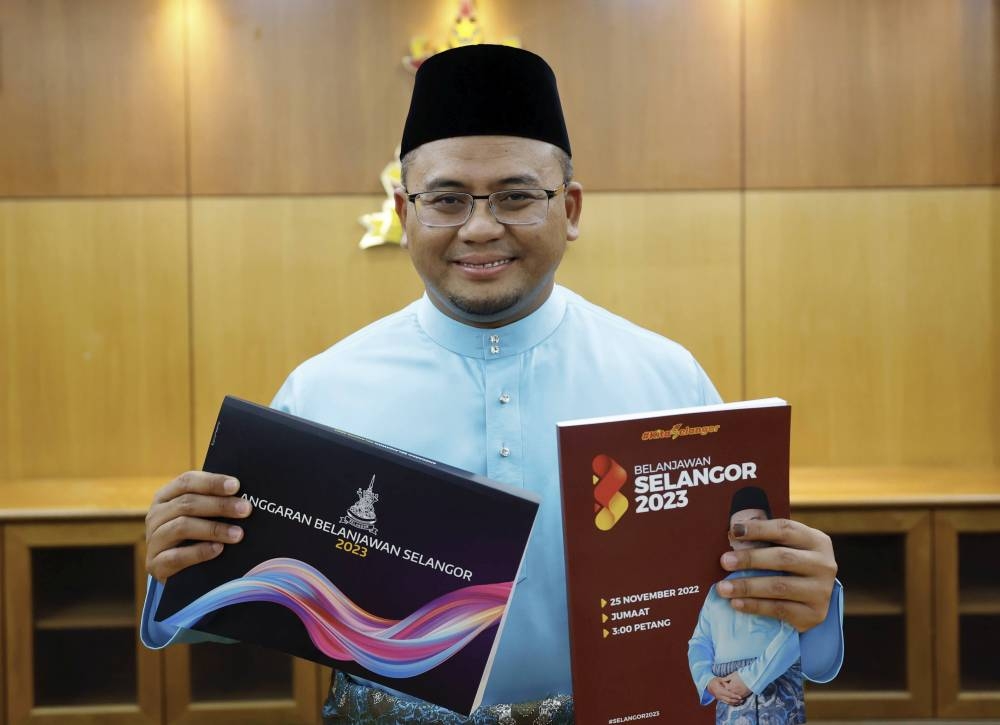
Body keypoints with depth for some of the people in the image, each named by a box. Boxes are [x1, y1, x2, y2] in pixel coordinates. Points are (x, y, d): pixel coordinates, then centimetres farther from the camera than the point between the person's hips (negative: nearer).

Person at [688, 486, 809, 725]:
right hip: (729, 700, 5)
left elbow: (794, 634, -10)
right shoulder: (718, 590, 22)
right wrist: (708, 682, -4)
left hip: (775, 689, -4)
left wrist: (751, 679, -15)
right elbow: (699, 643, 17)